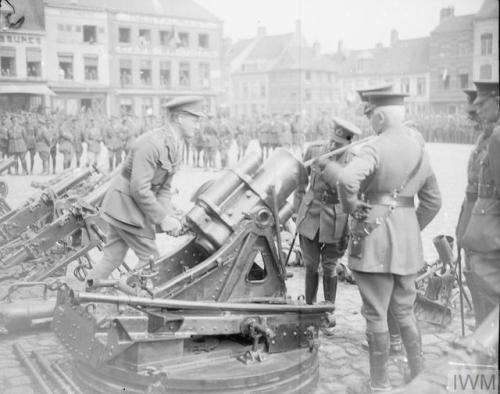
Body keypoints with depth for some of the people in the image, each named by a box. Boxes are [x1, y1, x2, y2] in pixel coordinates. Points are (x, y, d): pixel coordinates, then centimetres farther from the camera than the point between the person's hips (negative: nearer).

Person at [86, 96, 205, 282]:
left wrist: (169, 216, -3)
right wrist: (162, 218, -20)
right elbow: (139, 189, -27)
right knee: (150, 257, 0)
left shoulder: (176, 146, 6)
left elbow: (164, 187, 10)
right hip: (125, 202, -9)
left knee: (112, 258, 11)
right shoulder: (152, 143, -24)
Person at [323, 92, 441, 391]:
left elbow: (347, 179, -32)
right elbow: (433, 201, 16)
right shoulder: (419, 149, 9)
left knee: (376, 314, 4)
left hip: (375, 233, -7)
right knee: (405, 310, 19)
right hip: (408, 238, 7)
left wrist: (351, 208, -14)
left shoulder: (376, 148, -14)